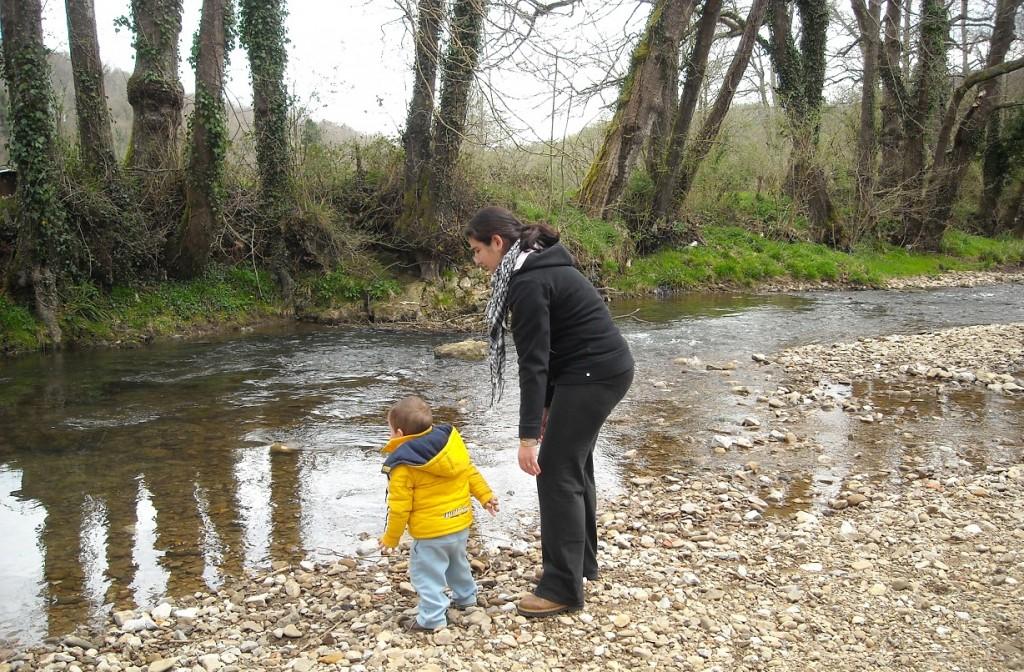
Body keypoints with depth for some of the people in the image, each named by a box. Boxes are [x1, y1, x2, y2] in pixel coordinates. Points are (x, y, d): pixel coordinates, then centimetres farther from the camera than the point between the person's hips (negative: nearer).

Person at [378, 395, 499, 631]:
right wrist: (485, 495, 17)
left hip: (430, 532, -8)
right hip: (461, 522, 8)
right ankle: (466, 597, 45)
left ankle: (432, 617, 5)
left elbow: (399, 506, -14)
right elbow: (470, 472, 7)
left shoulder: (402, 465, -17)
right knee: (457, 562, 29)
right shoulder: (451, 441, -1)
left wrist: (391, 537, -1)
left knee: (426, 572, 4)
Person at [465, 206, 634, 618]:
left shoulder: (528, 282, -19)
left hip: (593, 375, -10)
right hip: (608, 369, 10)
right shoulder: (539, 268, 12)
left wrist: (528, 435, -22)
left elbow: (533, 361, -22)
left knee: (556, 473, -5)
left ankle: (563, 588, 3)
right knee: (574, 464, 19)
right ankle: (582, 562, 34)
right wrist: (547, 407, 19)